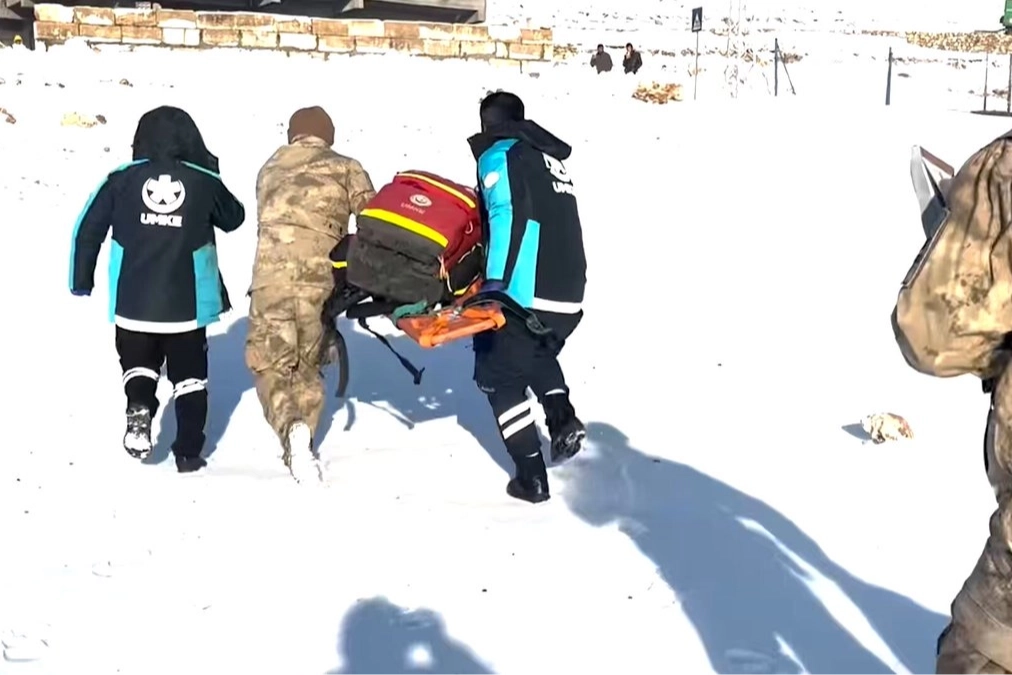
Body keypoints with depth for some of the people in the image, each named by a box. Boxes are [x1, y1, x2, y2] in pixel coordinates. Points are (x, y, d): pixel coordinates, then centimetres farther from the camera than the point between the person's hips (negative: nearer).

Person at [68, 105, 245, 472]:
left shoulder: (122, 179, -3)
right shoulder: (205, 182, -5)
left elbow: (88, 228, -1)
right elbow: (233, 219, 13)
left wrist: (81, 280, 11)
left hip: (133, 302, 1)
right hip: (187, 303, 0)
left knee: (138, 364, 21)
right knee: (189, 375, 13)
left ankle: (139, 409, -7)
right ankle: (188, 452, 15)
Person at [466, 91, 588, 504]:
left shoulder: (499, 154, -1)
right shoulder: (550, 156, 21)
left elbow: (507, 216, -17)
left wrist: (495, 281, -23)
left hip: (526, 294, -7)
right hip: (571, 297, 8)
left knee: (500, 377, 8)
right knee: (539, 356, 33)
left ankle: (531, 477, 6)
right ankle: (563, 419, 11)